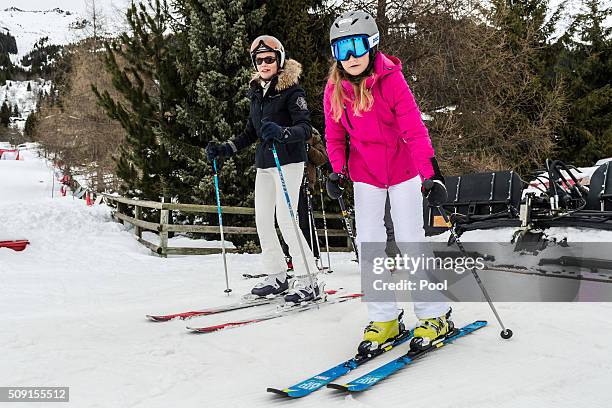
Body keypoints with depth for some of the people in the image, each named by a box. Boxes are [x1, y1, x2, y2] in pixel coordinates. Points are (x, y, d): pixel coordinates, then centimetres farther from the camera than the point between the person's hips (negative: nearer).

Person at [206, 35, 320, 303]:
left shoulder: (291, 90, -9)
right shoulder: (257, 92, 13)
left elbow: (306, 128, -19)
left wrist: (282, 132, -38)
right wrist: (225, 149, 13)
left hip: (288, 162, -8)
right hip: (264, 164, 8)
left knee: (285, 220, -13)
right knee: (262, 220, 6)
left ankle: (308, 282, -4)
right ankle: (277, 277, 18)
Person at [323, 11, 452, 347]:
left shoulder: (391, 80, -17)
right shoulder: (334, 89, -5)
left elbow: (414, 128, -21)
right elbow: (335, 136, 4)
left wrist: (430, 169, -29)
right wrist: (338, 170, -9)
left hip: (402, 167, -3)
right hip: (365, 171, 4)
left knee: (410, 239, -1)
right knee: (369, 241, 1)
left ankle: (434, 314, 14)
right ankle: (383, 319, 13)